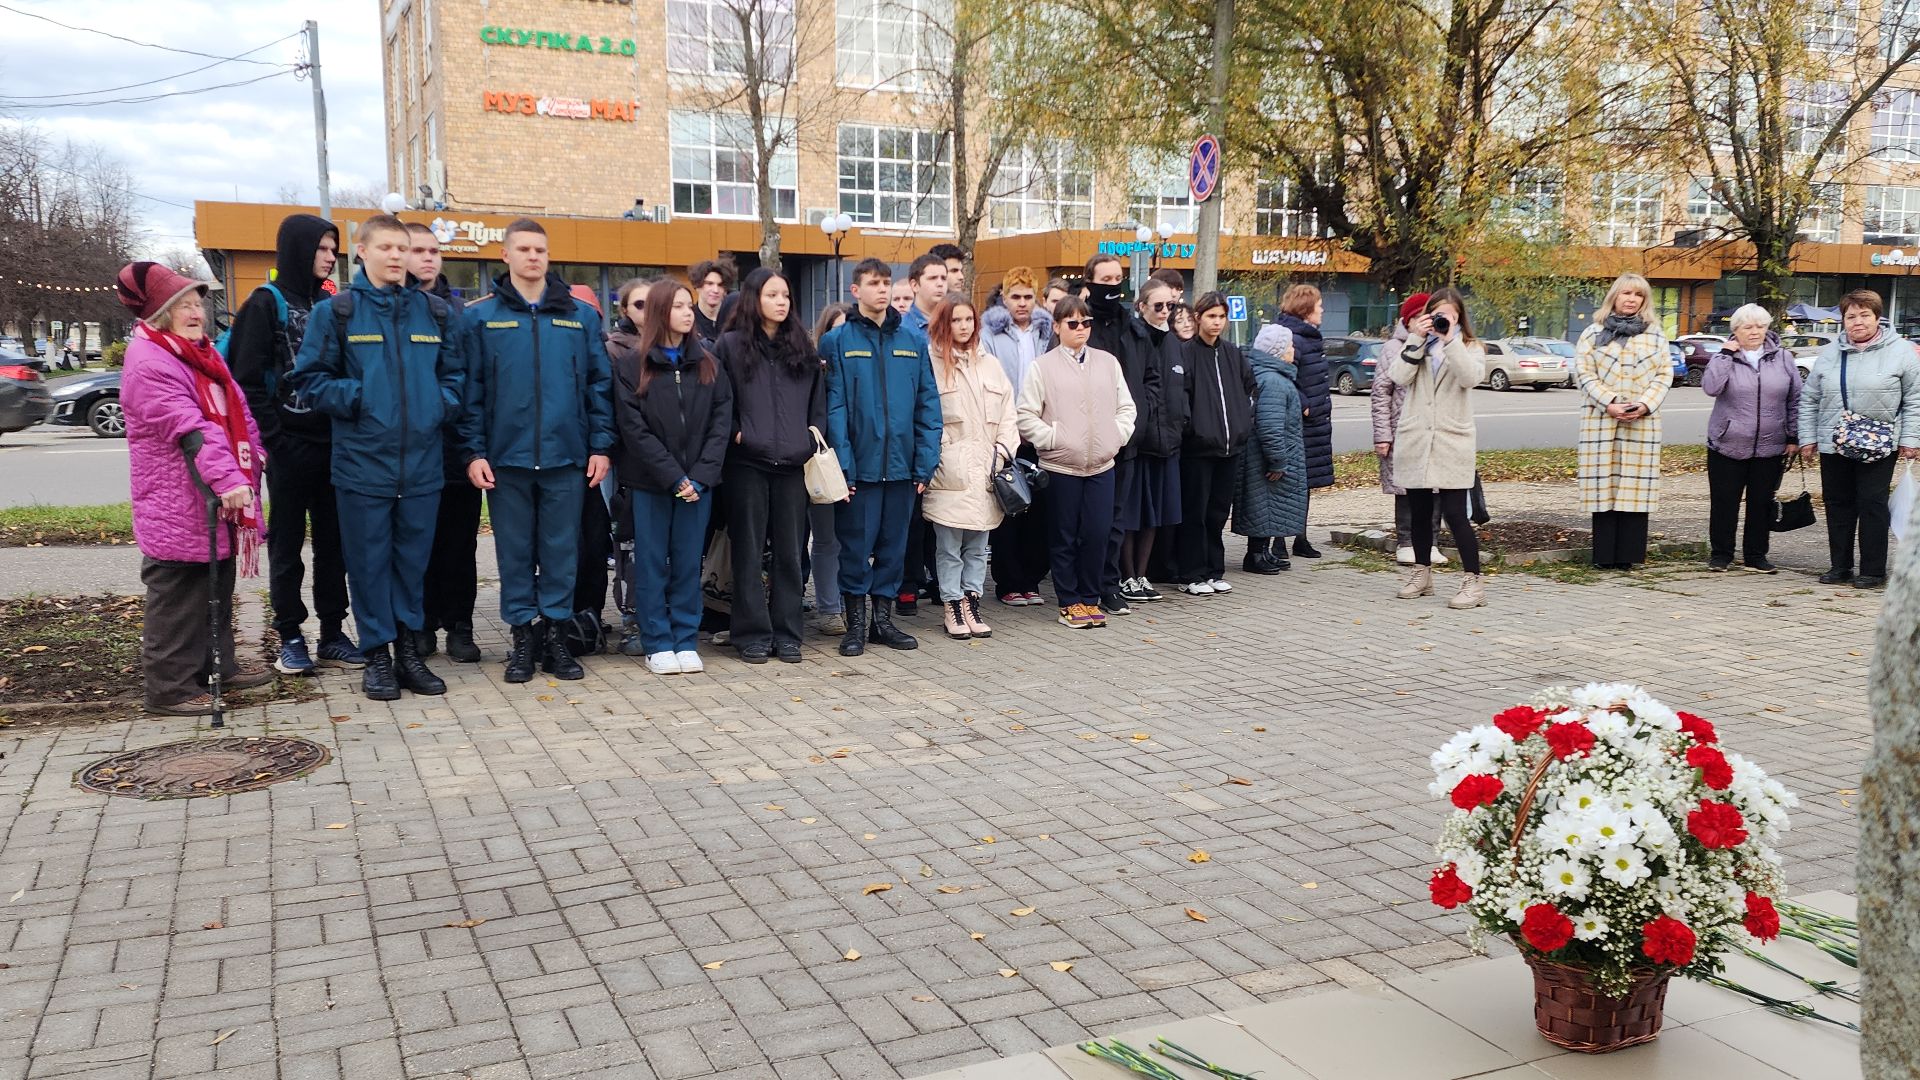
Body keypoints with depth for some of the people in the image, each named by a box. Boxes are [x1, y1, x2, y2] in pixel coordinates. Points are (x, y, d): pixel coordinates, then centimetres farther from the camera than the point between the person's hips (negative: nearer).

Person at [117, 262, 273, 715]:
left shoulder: (203, 352, 15)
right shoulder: (148, 362, -16)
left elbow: (237, 410, 20)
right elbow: (188, 427, -26)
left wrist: (255, 457, 12)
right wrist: (229, 478, -32)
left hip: (218, 497, 10)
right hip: (177, 505, -10)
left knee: (217, 585, 18)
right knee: (177, 595, -4)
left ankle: (218, 664, 30)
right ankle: (168, 686, 4)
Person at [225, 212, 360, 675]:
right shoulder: (267, 303, -4)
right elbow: (248, 380, -9)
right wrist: (271, 438, -15)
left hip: (330, 443, 5)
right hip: (289, 446, -5)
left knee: (332, 542, 8)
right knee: (287, 545, 4)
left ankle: (332, 634, 16)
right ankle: (290, 637, 12)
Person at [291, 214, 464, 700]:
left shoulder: (435, 311, 9)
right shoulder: (335, 311, 0)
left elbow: (455, 372, 16)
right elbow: (310, 377, 0)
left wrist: (442, 403, -2)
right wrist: (356, 399, -12)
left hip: (423, 461, 3)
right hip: (362, 462, -3)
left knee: (414, 559, 10)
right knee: (369, 561, 4)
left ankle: (408, 649, 22)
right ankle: (376, 655, 15)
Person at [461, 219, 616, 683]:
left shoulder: (580, 315, 7)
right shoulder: (481, 317, 4)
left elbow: (600, 383, 7)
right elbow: (471, 390, 1)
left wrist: (601, 444, 0)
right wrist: (473, 451, -5)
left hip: (566, 456, 1)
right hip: (506, 457, -1)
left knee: (561, 551, 6)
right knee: (515, 553, 7)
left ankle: (555, 634, 17)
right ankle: (522, 637, 16)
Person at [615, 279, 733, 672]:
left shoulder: (708, 363, 8)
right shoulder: (631, 364, -1)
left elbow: (721, 422, 2)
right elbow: (634, 429, -7)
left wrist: (701, 476, -10)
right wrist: (673, 477, -13)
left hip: (697, 481, 2)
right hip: (649, 480, -2)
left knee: (689, 563, 6)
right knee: (652, 563, 4)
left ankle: (686, 641, 15)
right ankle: (658, 643, 12)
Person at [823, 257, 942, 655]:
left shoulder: (913, 343, 8)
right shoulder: (837, 342, -1)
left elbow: (928, 406, 6)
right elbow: (833, 408, -7)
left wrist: (925, 464, -2)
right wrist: (842, 466, -14)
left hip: (901, 467, 3)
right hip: (860, 465, -3)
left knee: (894, 547, 11)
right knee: (856, 547, 3)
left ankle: (883, 619, 23)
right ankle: (856, 624, 15)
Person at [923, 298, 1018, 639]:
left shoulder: (990, 365, 16)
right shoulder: (931, 363, -2)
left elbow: (1007, 413, 16)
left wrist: (1003, 451, 4)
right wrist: (936, 456, -9)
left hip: (984, 469, 5)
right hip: (949, 470, -5)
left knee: (977, 545, 8)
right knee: (949, 545, -1)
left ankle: (971, 602, 15)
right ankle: (952, 605, 8)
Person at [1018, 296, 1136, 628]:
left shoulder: (1108, 362, 10)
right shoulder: (1043, 367, -1)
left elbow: (1126, 406, 14)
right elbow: (1026, 415, -3)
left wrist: (1117, 435, 1)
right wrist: (1051, 438, -10)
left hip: (1101, 464, 3)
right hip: (1061, 465, -3)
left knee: (1097, 534, 1)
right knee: (1065, 537, 4)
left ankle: (1090, 599, 15)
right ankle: (1069, 602, 14)